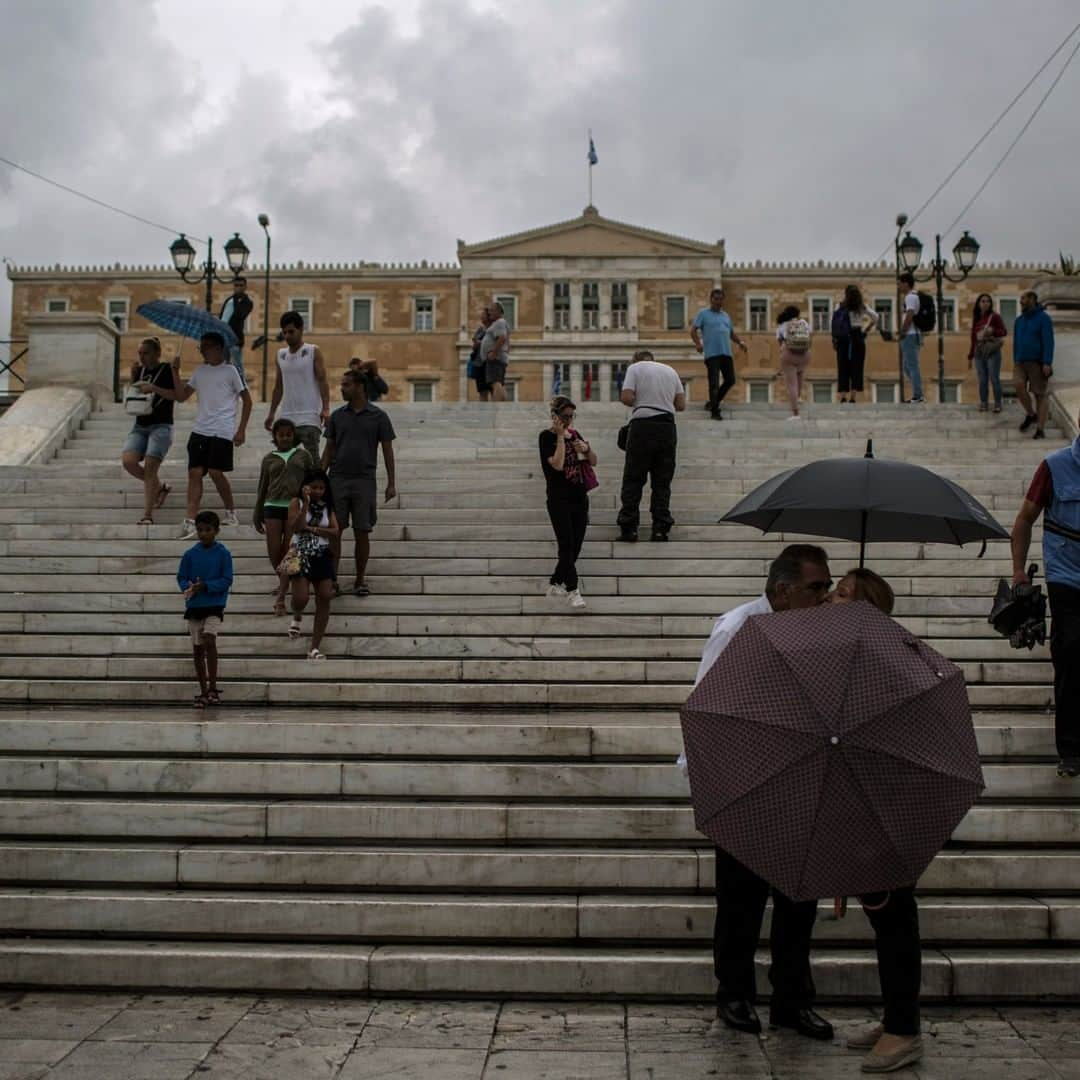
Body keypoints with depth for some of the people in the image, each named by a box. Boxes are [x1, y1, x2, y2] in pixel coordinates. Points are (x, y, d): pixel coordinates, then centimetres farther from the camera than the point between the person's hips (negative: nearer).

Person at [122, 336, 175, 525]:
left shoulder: (167, 370, -3)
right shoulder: (140, 370, 13)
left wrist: (154, 389, -20)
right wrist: (133, 376, 2)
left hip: (161, 426, -6)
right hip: (140, 426, 6)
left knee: (150, 467, -16)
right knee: (128, 461, -14)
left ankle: (147, 515, -15)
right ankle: (159, 487, 11)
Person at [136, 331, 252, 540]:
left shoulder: (230, 371, 0)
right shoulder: (200, 371, 16)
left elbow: (246, 400, 1)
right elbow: (181, 396, 18)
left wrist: (241, 430, -6)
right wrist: (153, 388, 8)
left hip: (222, 431, -5)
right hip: (200, 429, 5)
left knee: (216, 472, -11)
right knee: (195, 472, -4)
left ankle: (231, 512, 13)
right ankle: (190, 521, -8)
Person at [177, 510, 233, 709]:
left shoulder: (223, 554, -4)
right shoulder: (190, 554, 4)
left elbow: (227, 580, -7)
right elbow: (181, 577, 7)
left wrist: (205, 586, -19)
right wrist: (188, 587, -15)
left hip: (214, 605, -4)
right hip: (193, 606, 4)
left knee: (209, 641, -21)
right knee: (198, 648, 8)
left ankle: (213, 688, -13)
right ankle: (203, 691, 17)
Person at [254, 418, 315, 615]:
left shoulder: (303, 456, 10)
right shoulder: (269, 459, 12)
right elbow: (262, 488, 15)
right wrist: (257, 516, 14)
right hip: (273, 505, 1)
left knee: (288, 551, -5)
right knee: (274, 551, -4)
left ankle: (281, 596, -4)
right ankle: (283, 581, 26)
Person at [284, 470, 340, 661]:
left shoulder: (327, 507, 9)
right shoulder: (296, 503, -1)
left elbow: (335, 532, -2)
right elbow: (295, 528, -16)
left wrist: (312, 528, -11)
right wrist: (306, 504, -19)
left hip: (322, 556, 4)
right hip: (301, 554, -3)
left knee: (325, 599, -4)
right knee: (301, 598, -18)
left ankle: (315, 648, 4)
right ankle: (297, 617, 23)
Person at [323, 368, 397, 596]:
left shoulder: (378, 416, 1)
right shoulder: (337, 416, 8)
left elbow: (387, 450, 2)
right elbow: (329, 449, 11)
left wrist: (391, 483, -3)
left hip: (364, 481, -2)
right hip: (337, 479, 2)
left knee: (362, 533, 2)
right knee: (334, 531, -1)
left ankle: (360, 580, 13)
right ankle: (331, 580, 3)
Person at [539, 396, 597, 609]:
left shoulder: (574, 433, 11)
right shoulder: (547, 436, -7)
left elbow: (594, 462, 13)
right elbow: (557, 464, -20)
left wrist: (586, 448, -7)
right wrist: (560, 435, -17)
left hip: (580, 498, 6)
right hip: (559, 500, -6)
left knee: (575, 547, 8)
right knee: (567, 545, -8)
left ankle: (555, 583, 22)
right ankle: (573, 591, -7)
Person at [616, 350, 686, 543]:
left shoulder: (634, 368, 5)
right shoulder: (670, 370, 17)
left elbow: (626, 397, -8)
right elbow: (681, 405, 11)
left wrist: (637, 403, 12)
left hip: (643, 426, -3)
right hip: (667, 426, 3)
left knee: (633, 480, 1)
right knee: (662, 482, 7)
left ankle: (628, 528, -3)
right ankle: (661, 528, 3)